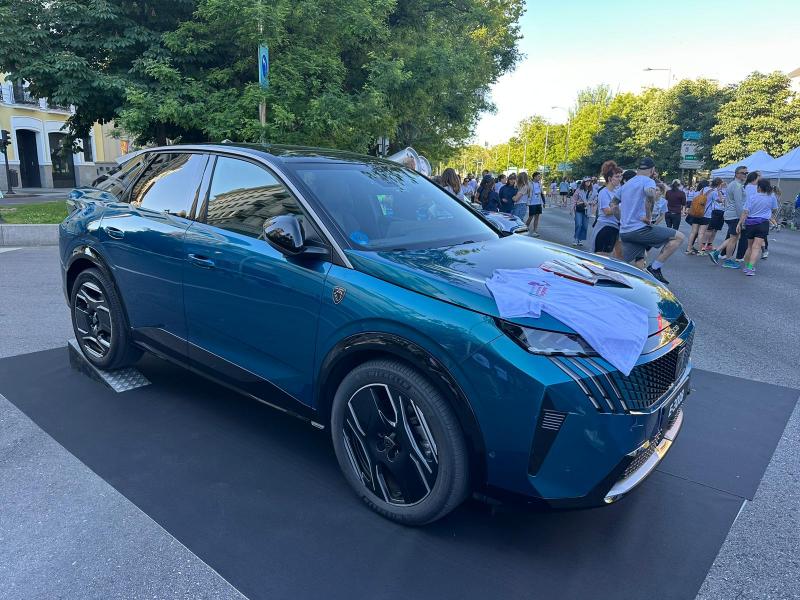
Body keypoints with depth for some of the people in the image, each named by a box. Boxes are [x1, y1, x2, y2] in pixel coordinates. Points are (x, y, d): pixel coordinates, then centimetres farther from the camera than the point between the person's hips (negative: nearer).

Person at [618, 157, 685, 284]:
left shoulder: (625, 185, 22)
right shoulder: (648, 181, -3)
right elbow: (650, 194, -26)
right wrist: (648, 216, -17)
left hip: (624, 232, 8)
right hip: (639, 229, -8)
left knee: (638, 265, 12)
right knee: (678, 237, -1)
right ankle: (654, 268, -5)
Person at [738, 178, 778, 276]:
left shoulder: (751, 197, -4)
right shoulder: (771, 197, 2)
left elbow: (745, 212, -10)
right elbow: (775, 210, 16)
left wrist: (740, 223, -5)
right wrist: (772, 217, 35)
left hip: (750, 223, 1)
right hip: (763, 224, -1)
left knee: (750, 246, 16)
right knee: (756, 247, -7)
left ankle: (746, 266, 23)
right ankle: (750, 268, -19)